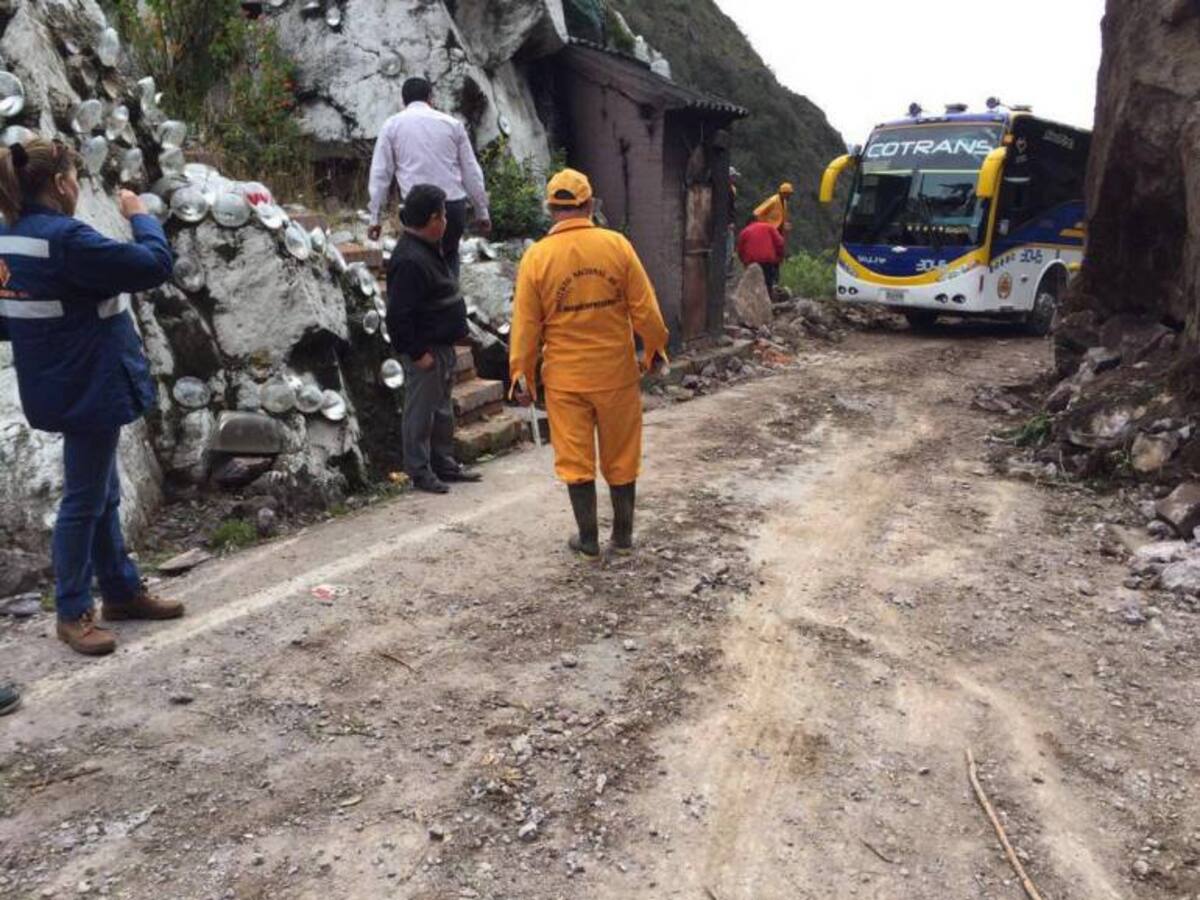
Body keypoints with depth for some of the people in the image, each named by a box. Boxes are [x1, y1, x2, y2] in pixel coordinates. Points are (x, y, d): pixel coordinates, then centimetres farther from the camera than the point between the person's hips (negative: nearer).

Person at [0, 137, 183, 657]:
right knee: (84, 502, 2)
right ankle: (72, 613, 15)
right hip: (88, 387, -10)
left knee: (103, 495, 18)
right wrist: (139, 215, -5)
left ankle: (122, 592, 30)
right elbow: (155, 265, -22)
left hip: (66, 386, 10)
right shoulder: (65, 238, -22)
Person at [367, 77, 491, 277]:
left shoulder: (392, 125, 9)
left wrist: (375, 217, 10)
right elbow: (471, 170, 11)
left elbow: (381, 173, 6)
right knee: (449, 255, 24)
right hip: (454, 204, 2)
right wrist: (482, 211, 17)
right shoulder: (452, 123, 11)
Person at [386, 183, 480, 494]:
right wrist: (417, 352, -22)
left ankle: (444, 463, 31)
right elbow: (398, 315, -25)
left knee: (443, 410, 19)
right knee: (420, 412, 2)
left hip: (443, 348, 10)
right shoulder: (409, 260, -22)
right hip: (425, 352, -10)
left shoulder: (428, 251, 11)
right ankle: (420, 472, 13)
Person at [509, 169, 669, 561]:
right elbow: (645, 308, -4)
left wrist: (522, 375, 6)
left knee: (575, 459, 10)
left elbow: (526, 325, -4)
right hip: (617, 372, 1)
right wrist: (655, 348, 12)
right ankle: (623, 535, 27)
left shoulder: (536, 257, -7)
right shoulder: (617, 245, -7)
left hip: (565, 377, -1)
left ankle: (588, 539, 19)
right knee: (621, 456, 14)